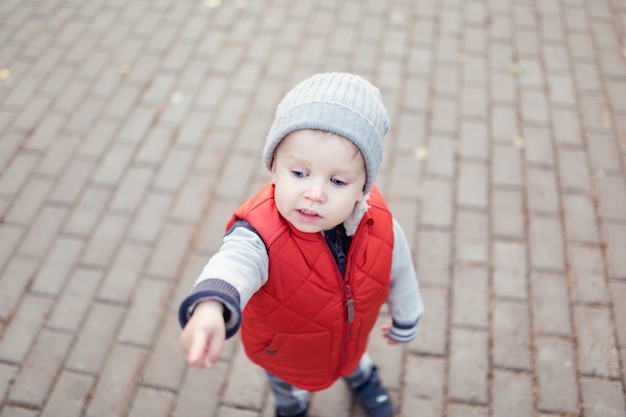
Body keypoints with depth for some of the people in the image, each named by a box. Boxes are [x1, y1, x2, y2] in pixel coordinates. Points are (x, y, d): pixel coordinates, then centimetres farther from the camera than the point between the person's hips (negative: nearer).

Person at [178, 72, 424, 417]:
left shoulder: (378, 224, -30)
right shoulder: (262, 232, -45)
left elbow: (399, 272, -9)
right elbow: (235, 262, -68)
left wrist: (405, 320, 9)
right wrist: (209, 307, -91)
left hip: (350, 342, 2)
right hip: (286, 358, -2)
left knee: (354, 361, 37)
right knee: (289, 389, 33)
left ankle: (362, 378, 74)